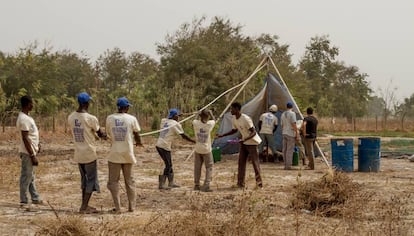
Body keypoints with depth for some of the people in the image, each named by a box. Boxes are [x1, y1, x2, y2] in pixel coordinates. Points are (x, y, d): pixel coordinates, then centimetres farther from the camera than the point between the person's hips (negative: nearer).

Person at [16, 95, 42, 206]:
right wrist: (32, 155, -22)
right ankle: (24, 201, 3)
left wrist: (37, 144, 12)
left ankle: (35, 198, 25)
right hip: (28, 152, -10)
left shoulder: (26, 117, 10)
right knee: (26, 176, -3)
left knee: (30, 176, 16)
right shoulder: (24, 119, -22)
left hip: (31, 151, 10)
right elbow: (25, 139, -24)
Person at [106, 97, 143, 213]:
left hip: (114, 154, 0)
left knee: (113, 181, 6)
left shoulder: (110, 118, -2)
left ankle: (117, 208, -1)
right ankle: (131, 206, 17)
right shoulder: (131, 119, -5)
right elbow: (136, 135, 5)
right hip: (128, 154, 1)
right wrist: (138, 143, 28)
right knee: (129, 181, 13)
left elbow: (109, 133, 11)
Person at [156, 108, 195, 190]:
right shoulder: (176, 124, -7)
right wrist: (194, 141, 4)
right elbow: (184, 136, -4)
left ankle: (171, 183, 24)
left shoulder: (164, 121, 10)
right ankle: (161, 184, -1)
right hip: (165, 146, -8)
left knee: (169, 164, 17)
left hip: (159, 145, 8)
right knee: (168, 165, 0)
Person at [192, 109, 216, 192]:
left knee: (197, 167, 13)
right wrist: (211, 113, 24)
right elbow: (214, 120, 11)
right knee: (209, 167, 5)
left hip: (197, 150, 3)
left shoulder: (196, 123, -9)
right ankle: (206, 186, -4)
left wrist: (199, 114, 23)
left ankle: (196, 185, 20)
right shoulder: (209, 124, -12)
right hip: (207, 150, -3)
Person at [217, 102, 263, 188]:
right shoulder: (234, 119, -1)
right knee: (241, 162, 4)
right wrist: (222, 135, 7)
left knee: (255, 162, -5)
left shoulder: (246, 119, -27)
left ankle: (259, 183, 2)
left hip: (252, 142, -8)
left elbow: (254, 132, -27)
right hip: (244, 143, 8)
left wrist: (245, 139, -42)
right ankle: (240, 183, 8)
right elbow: (234, 130, 16)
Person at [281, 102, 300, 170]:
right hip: (290, 134, -7)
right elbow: (294, 125, -15)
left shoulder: (283, 114, 13)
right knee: (290, 150, -7)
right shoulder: (292, 113, -10)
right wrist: (297, 134, -13)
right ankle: (288, 165, -9)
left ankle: (286, 165, 11)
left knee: (284, 149, 8)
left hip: (284, 133, 7)